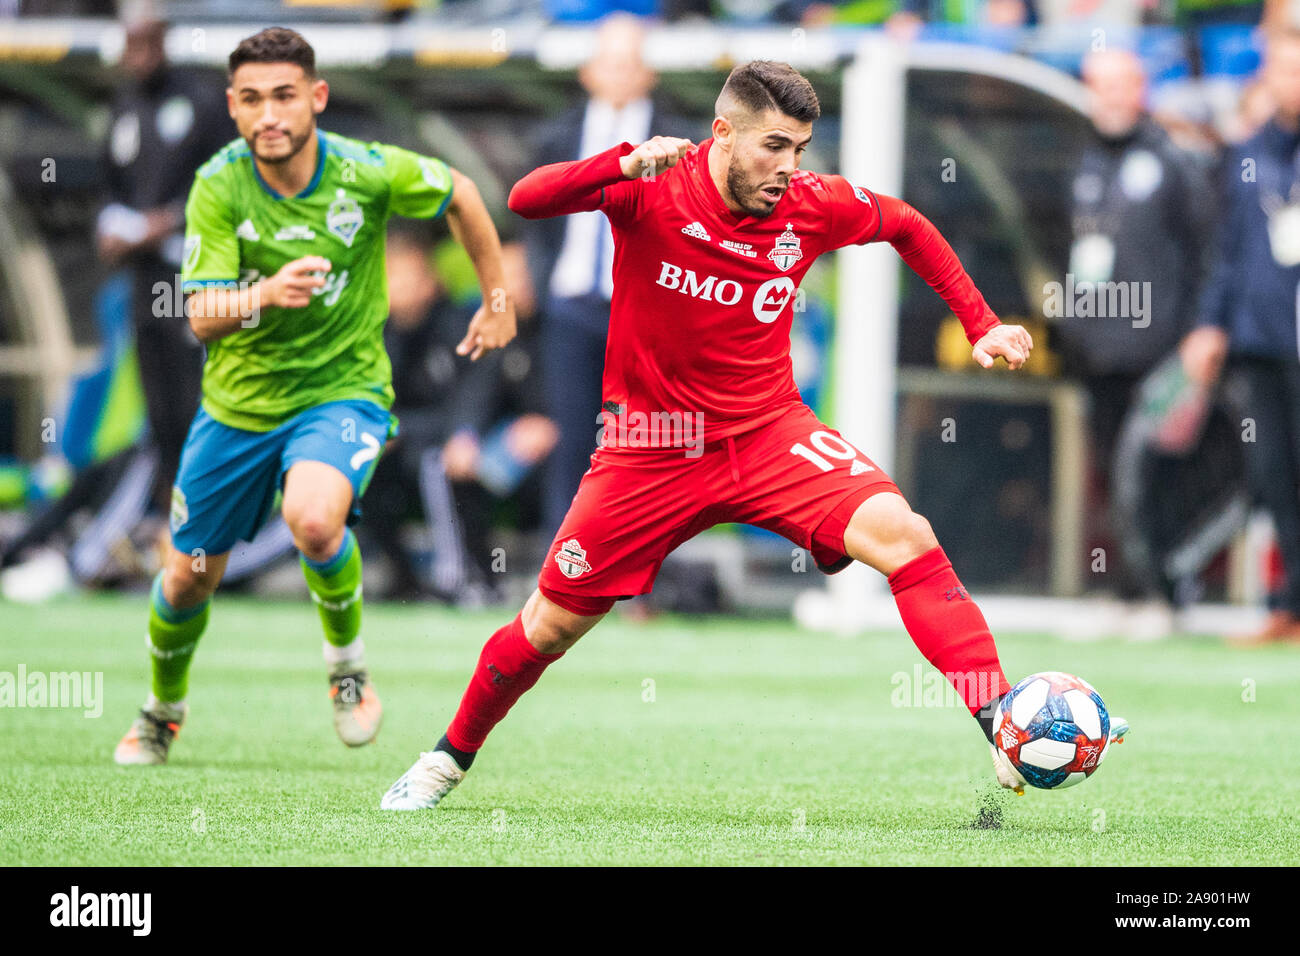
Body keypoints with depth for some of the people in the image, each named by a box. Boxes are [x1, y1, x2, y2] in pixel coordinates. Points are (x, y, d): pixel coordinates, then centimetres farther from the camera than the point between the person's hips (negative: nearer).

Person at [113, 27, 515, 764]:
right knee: (189, 577, 13)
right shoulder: (219, 187, -17)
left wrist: (498, 301, 10)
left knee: (314, 519, -34)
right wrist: (265, 295, -45)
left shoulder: (369, 173, -17)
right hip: (239, 403, 2)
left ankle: (348, 662, -4)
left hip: (342, 392, -2)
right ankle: (164, 712, 44)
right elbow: (203, 316, -24)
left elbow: (459, 195, 3)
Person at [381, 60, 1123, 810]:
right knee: (550, 627, 7)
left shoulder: (812, 205, -8)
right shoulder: (652, 189, -16)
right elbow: (527, 200, -30)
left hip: (769, 433, 1)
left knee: (902, 534, -24)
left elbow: (909, 228, 12)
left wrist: (981, 324, 5)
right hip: (653, 449, -1)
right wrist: (626, 164, -45)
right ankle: (451, 757, 35)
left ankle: (1005, 732, -26)